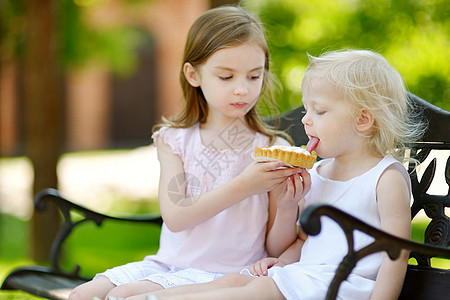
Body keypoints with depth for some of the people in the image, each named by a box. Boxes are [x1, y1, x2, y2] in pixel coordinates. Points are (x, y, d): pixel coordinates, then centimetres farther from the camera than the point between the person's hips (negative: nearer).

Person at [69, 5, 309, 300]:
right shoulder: (174, 140, 5)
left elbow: (277, 249, 0)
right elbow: (174, 216, -11)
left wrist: (287, 207, -22)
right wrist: (242, 187, -22)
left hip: (224, 276, -4)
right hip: (169, 263, 4)